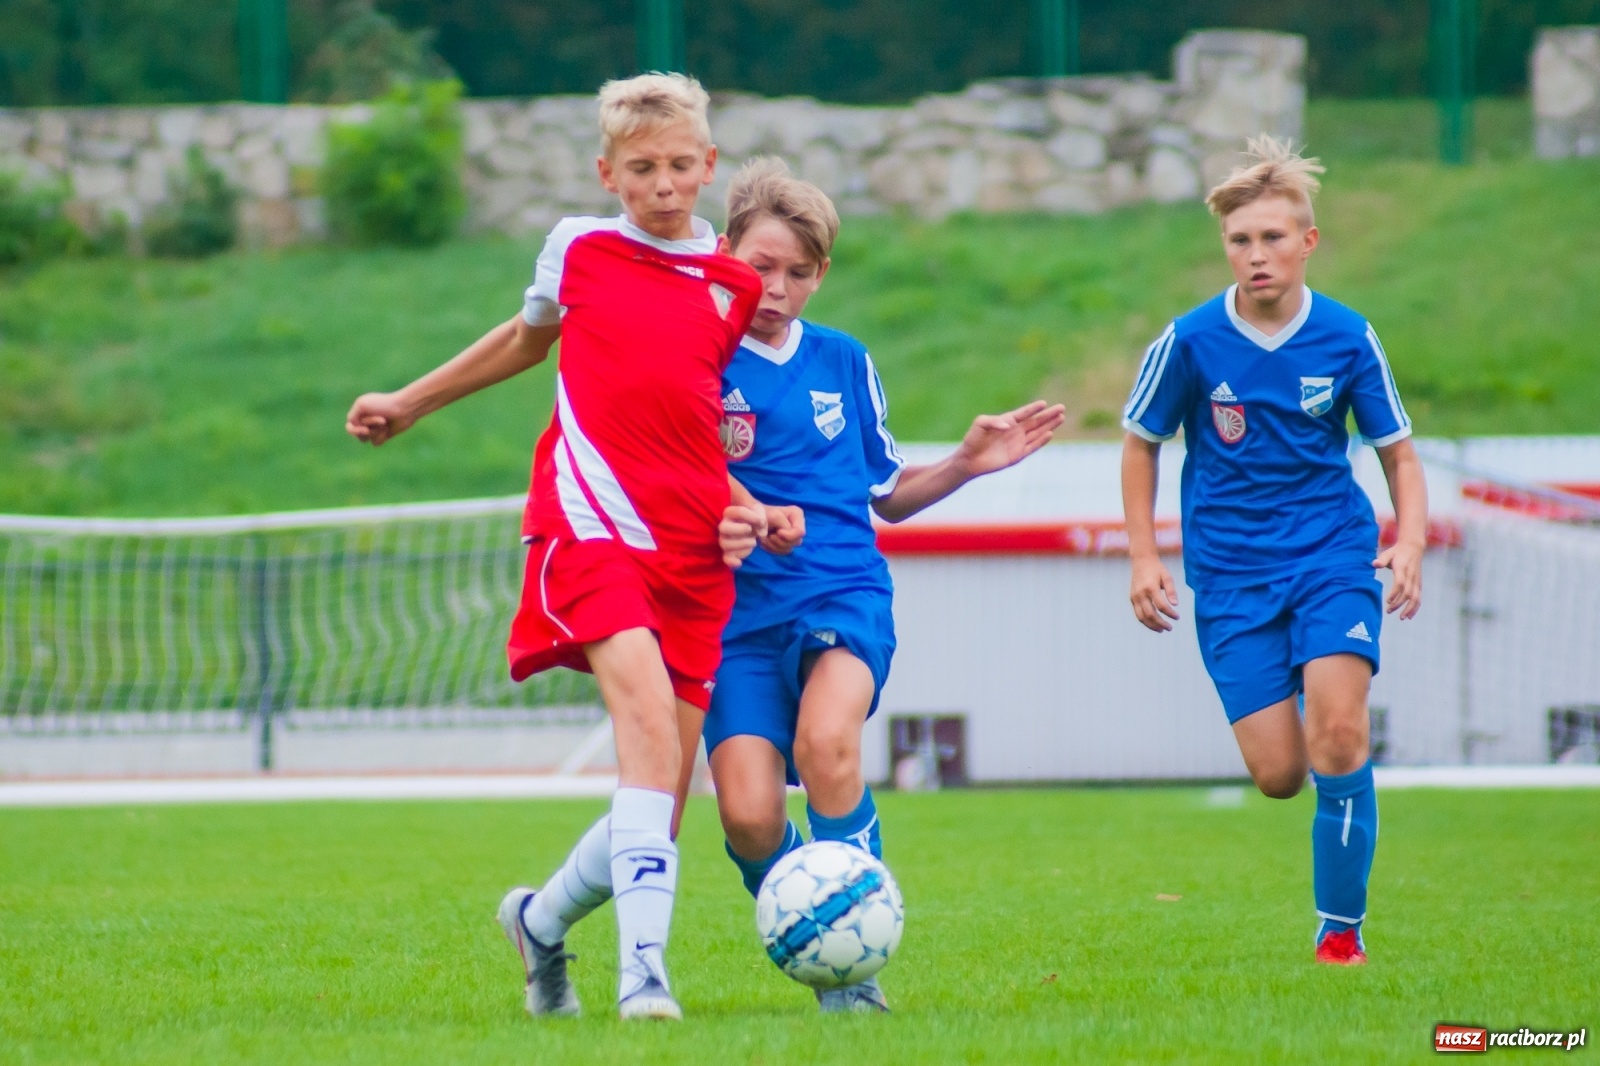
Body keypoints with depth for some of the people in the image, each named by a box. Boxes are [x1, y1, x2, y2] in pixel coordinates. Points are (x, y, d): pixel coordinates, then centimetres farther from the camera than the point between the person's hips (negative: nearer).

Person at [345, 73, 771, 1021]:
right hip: (591, 521, -3)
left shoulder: (738, 287, 12)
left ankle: (543, 922, 31)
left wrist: (747, 506, 6)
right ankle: (644, 967, -35)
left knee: (664, 799, 2)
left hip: (693, 553, 3)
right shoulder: (579, 249, 9)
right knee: (651, 725, -28)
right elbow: (527, 340, 29)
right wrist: (408, 404, 37)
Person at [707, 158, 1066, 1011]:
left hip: (845, 595, 1)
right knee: (749, 816, -18)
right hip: (740, 609, -1)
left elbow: (886, 494, 25)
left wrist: (967, 463, 10)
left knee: (824, 739, -31)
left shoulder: (844, 363, 14)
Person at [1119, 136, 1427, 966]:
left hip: (1334, 555, 0)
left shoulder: (1347, 338, -4)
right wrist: (1144, 558, 3)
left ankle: (1341, 929, -6)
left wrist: (1409, 541, -10)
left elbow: (1398, 454, 7)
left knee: (1338, 733, -20)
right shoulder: (1191, 342, -7)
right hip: (1232, 574, 0)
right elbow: (1140, 443, 8)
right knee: (1278, 775, -7)